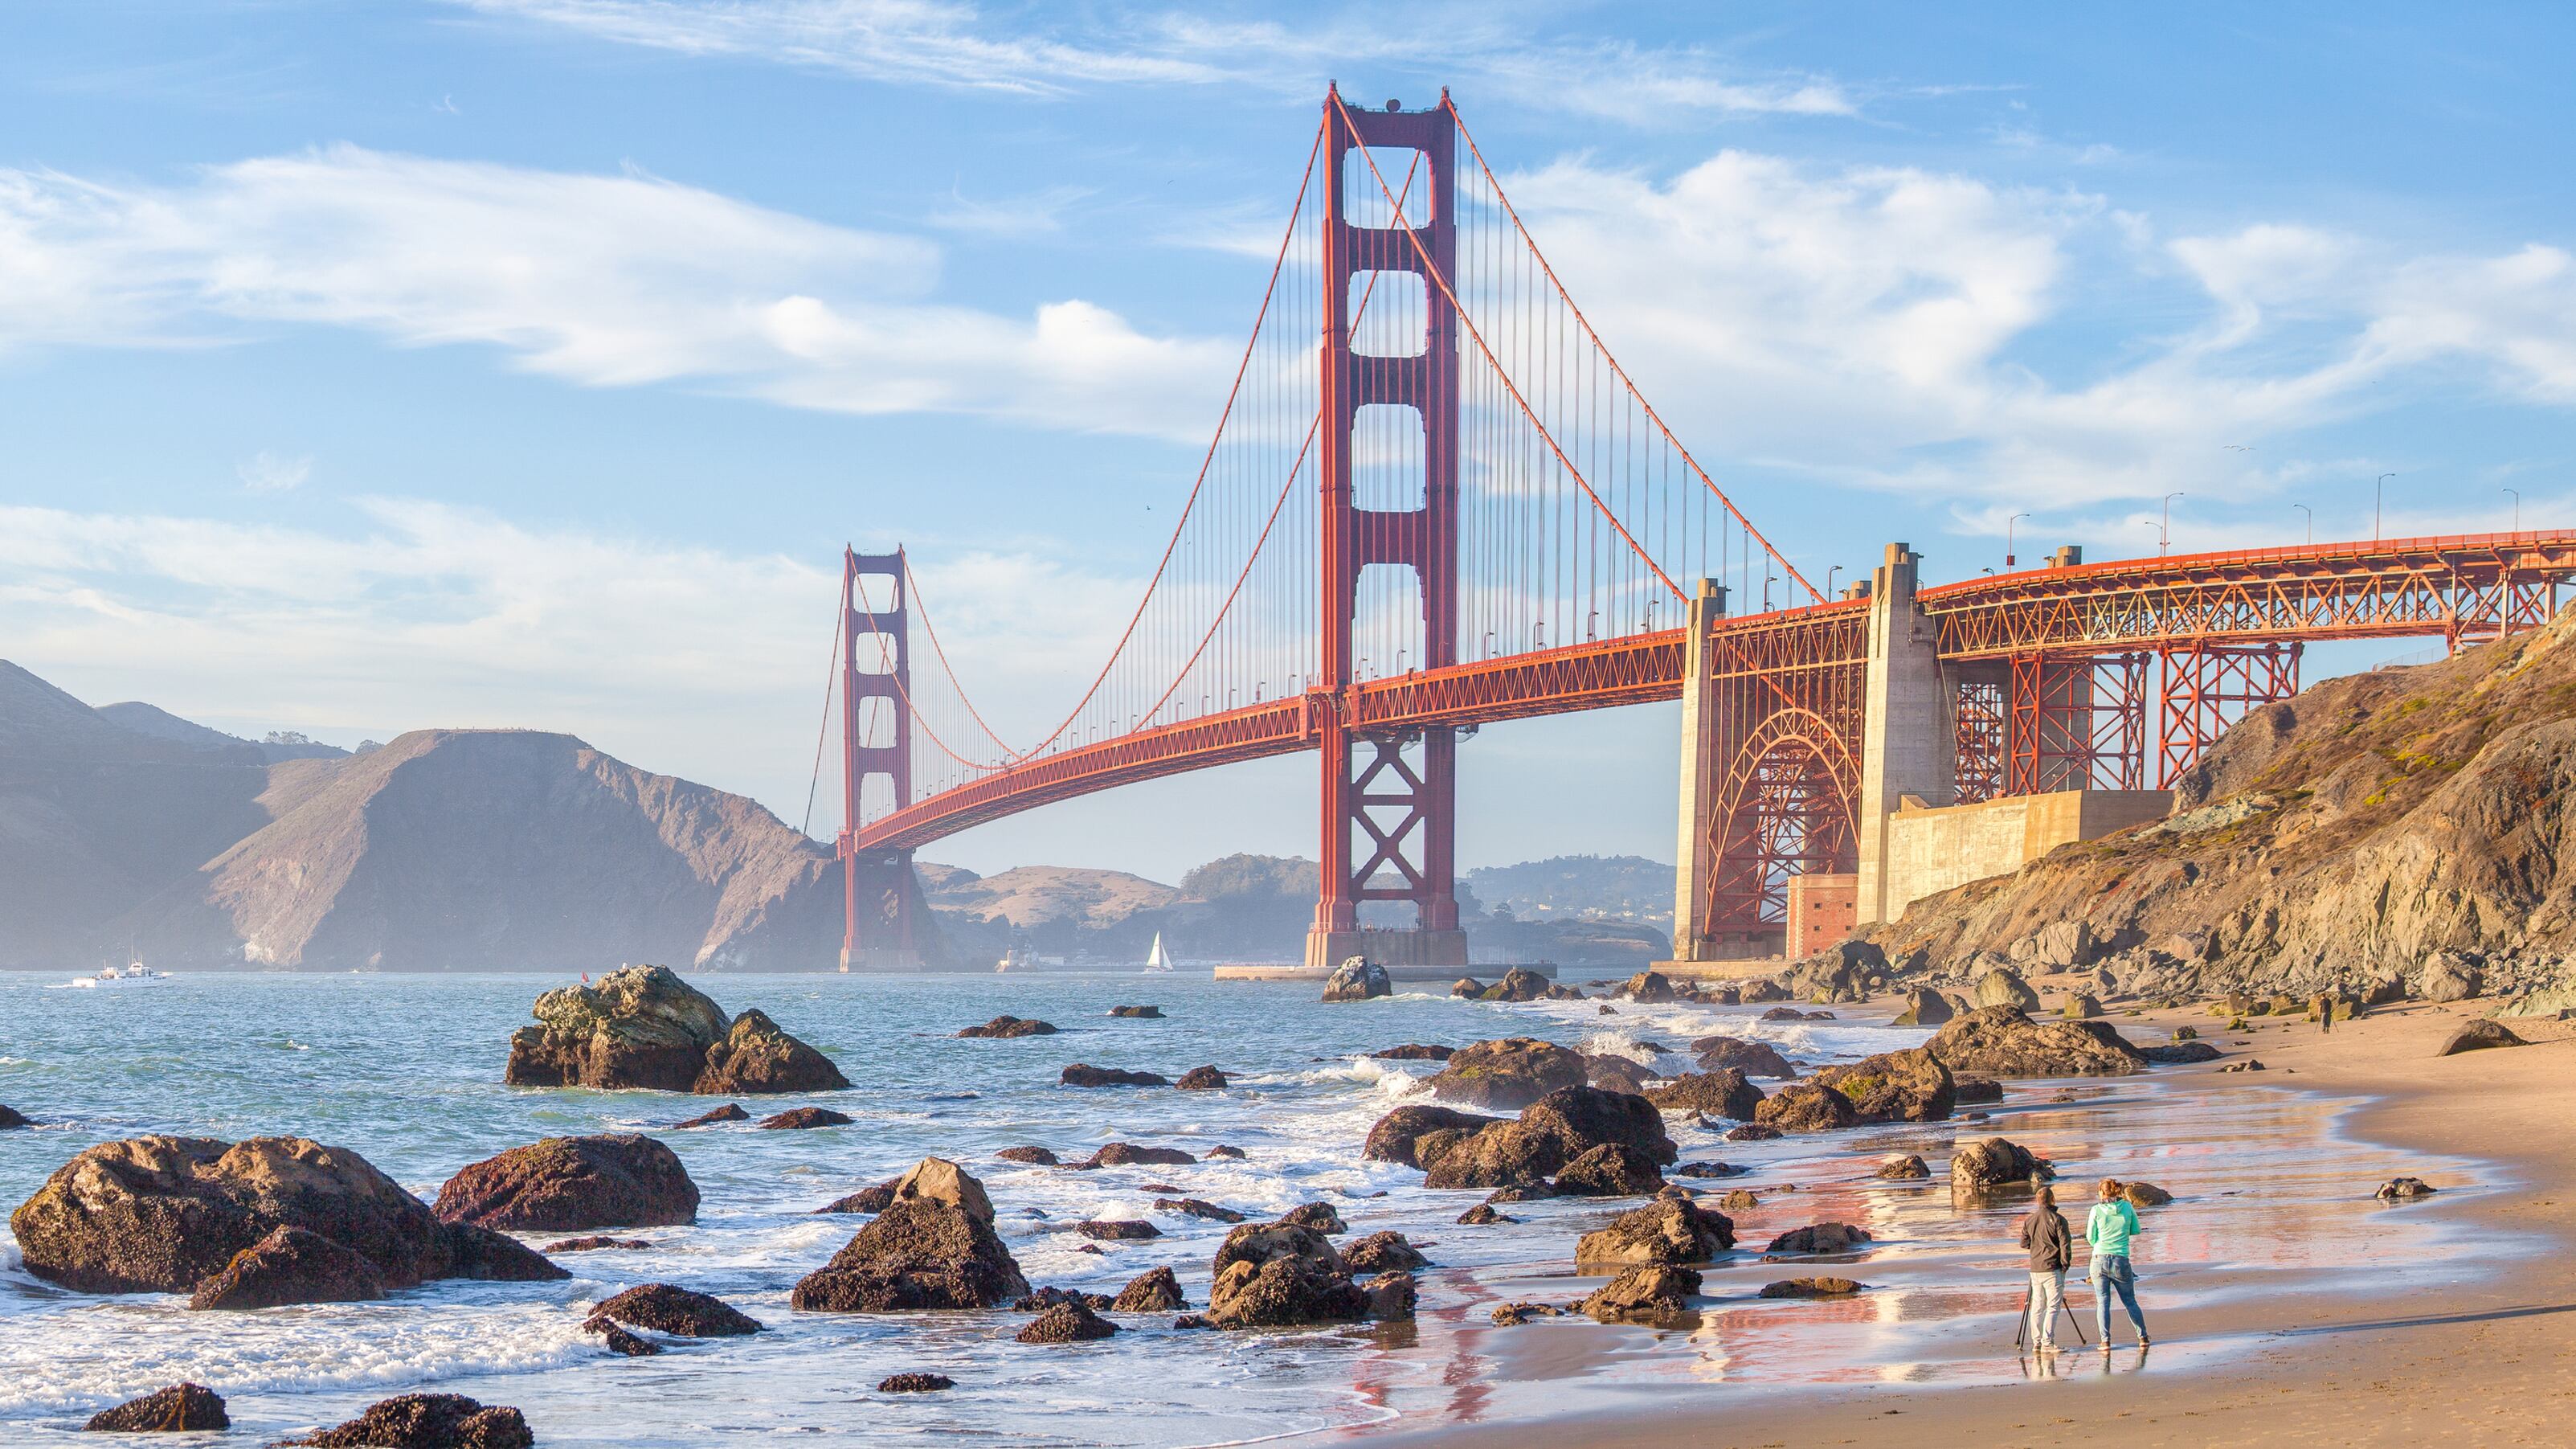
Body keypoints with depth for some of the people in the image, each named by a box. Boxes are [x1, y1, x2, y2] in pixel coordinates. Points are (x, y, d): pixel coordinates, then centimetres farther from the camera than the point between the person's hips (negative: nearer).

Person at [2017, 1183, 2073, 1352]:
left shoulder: (2029, 1221, 6)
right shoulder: (2058, 1219, -9)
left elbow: (2024, 1243, 13)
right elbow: (2065, 1243, -12)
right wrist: (2065, 1264, -2)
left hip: (2035, 1270, 5)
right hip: (2053, 1269, -5)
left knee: (2037, 1306, 13)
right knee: (2053, 1306, -4)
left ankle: (2037, 1342, 14)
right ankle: (2047, 1343, -11)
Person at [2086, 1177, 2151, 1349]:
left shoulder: (2097, 1210, -4)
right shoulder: (2127, 1207, 1)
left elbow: (2091, 1238, 2)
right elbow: (2136, 1230, 13)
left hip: (2100, 1259, -1)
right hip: (2121, 1261, 1)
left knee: (2102, 1302, 4)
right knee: (2130, 1301, 17)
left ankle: (2106, 1340, -5)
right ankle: (2143, 1336, 20)